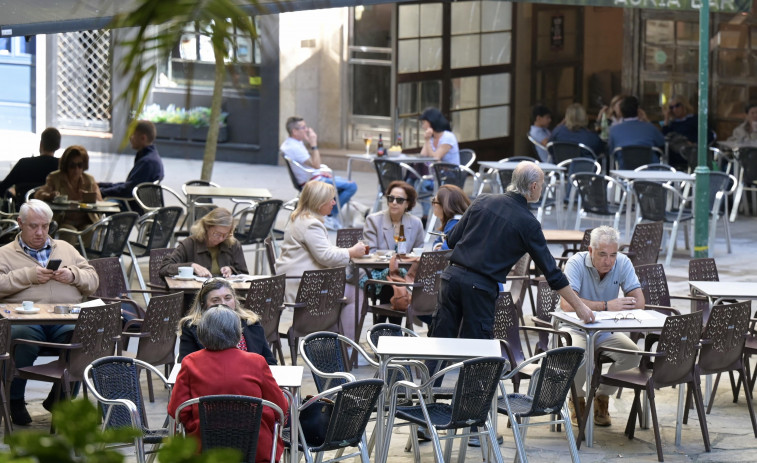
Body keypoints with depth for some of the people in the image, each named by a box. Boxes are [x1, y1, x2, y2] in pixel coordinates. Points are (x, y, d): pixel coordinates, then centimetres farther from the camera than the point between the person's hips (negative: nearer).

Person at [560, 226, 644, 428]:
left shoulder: (623, 263, -7)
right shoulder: (577, 263, -18)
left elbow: (639, 302, -15)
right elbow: (567, 303, -31)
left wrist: (593, 308, -26)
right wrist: (606, 306, -32)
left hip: (607, 331, 4)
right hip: (576, 329, -4)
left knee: (632, 353, -23)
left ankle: (602, 398, 0)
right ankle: (578, 400, -3)